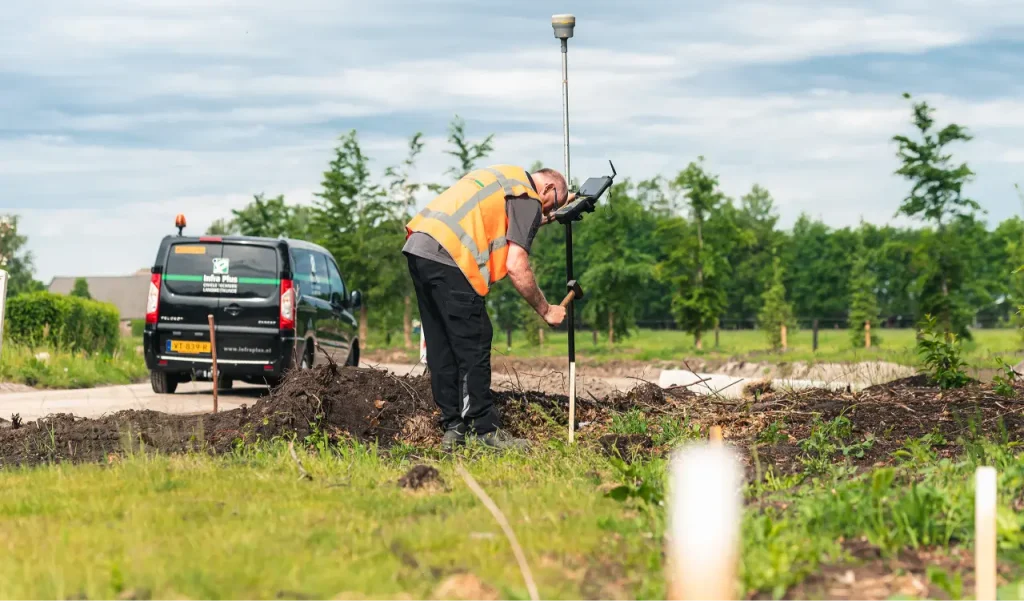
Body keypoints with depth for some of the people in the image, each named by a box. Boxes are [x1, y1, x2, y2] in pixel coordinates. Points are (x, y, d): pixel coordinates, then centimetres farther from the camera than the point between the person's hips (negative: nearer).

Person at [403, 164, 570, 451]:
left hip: (417, 247, 9)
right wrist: (546, 311, 2)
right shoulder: (528, 200, 1)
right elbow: (516, 267, -7)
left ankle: (453, 428, 15)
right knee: (474, 346, -3)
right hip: (448, 258, -9)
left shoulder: (503, 176, 28)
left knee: (442, 348, 12)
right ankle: (484, 430, -2)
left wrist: (538, 223, 35)